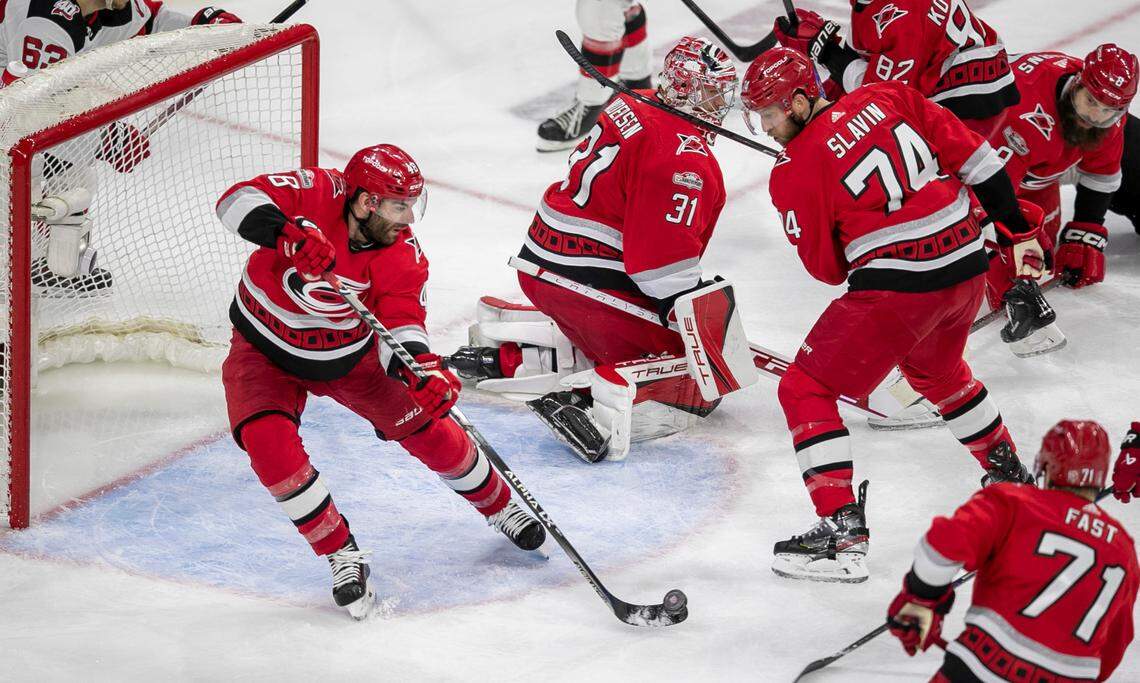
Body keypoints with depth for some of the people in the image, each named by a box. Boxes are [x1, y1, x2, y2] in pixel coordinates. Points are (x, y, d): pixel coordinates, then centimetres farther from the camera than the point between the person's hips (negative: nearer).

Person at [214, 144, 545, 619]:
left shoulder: (403, 256, -20)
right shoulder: (316, 194, -28)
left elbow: (400, 326, -25)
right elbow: (239, 201, -35)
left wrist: (422, 368, -47)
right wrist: (286, 231, -54)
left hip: (349, 356, 3)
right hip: (266, 351, -2)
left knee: (428, 427, 0)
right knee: (270, 444, -26)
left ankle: (499, 507, 27)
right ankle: (342, 554, -10)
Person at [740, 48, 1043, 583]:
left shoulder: (794, 171, -8)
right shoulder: (886, 98, 6)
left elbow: (827, 268, 0)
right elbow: (974, 157, 7)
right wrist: (1018, 231, 16)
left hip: (898, 287, -7)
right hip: (968, 266, 7)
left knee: (805, 389, 2)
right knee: (936, 370, 36)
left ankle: (842, 532, -9)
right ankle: (1009, 473, 50)